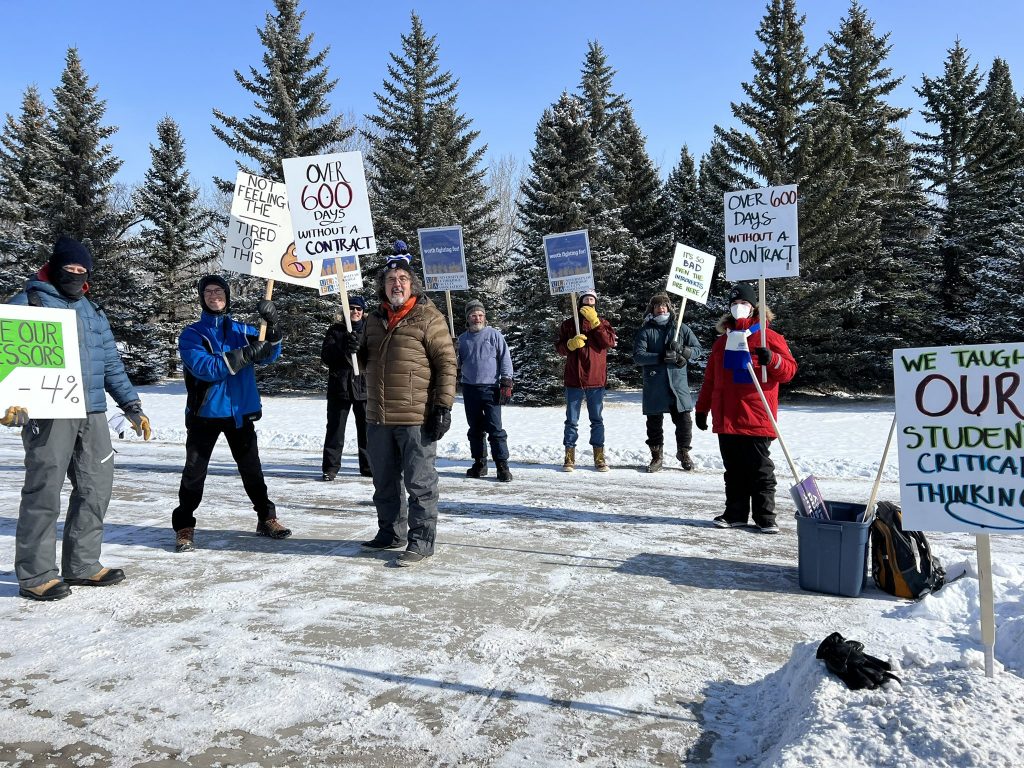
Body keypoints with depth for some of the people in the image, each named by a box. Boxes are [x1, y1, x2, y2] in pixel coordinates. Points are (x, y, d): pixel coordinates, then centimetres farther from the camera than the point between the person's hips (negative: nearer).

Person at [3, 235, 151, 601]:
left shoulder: (92, 311, 21)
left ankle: (82, 565, 20)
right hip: (47, 415, -6)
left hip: (93, 415, 6)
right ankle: (35, 575, 7)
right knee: (44, 492, -3)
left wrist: (132, 406, 15)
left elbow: (111, 364, 21)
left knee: (96, 489, 8)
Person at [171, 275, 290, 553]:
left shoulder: (242, 330, 7)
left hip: (241, 412, 3)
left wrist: (272, 324, -24)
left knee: (252, 469, 11)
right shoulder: (191, 335, -4)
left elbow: (270, 354, -7)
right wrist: (245, 354, -28)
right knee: (194, 472, -1)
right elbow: (206, 368, -19)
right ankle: (184, 527, 11)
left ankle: (266, 518, 22)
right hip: (205, 414, -3)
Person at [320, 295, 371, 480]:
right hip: (340, 387, -1)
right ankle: (330, 468, 9)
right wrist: (342, 348, -22)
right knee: (335, 428, 2)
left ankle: (368, 466, 18)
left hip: (364, 387, 1)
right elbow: (325, 357, -6)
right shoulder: (335, 330, 5)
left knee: (366, 429, 7)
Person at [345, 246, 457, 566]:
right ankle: (390, 533, 31)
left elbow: (446, 362, -10)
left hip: (416, 419, -7)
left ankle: (421, 540, 10)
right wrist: (357, 349, 2)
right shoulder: (375, 318, 14)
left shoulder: (428, 317, -6)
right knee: (384, 482, 17)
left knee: (419, 482, 1)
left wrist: (443, 406, -16)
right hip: (378, 418, 7)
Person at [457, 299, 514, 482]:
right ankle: (479, 463, 20)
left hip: (491, 388, -4)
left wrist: (506, 384, -6)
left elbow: (505, 359, 0)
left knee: (495, 429, -8)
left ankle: (502, 466, -3)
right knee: (475, 429, 10)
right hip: (470, 389, 4)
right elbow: (457, 363, 20)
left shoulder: (494, 335, 2)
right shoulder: (463, 339, 13)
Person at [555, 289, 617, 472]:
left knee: (597, 420, 7)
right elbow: (560, 348, 5)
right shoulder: (569, 324, 8)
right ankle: (569, 457, 10)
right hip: (574, 380, 0)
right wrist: (571, 343, -16)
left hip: (596, 380, 0)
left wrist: (594, 321, -16)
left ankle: (599, 457, 14)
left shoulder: (602, 324, 8)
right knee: (571, 420, 3)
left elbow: (610, 342, -11)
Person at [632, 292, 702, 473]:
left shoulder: (681, 328, 8)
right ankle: (656, 456, 20)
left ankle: (683, 452, 23)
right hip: (654, 385, -1)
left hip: (678, 382, 1)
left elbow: (697, 348, 10)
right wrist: (661, 357, -19)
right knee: (654, 422, 6)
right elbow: (638, 356, -7)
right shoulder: (645, 331, 4)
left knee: (684, 420, 2)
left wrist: (683, 351, -11)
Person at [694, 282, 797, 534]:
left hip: (756, 418, -5)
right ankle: (735, 513, 19)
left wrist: (772, 360, -24)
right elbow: (710, 378, 19)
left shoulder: (769, 337, 0)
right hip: (726, 418, 5)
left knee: (760, 470, 0)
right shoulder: (723, 341, 17)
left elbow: (789, 370, -4)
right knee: (733, 470, 11)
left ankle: (765, 517, 8)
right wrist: (702, 408, 17)